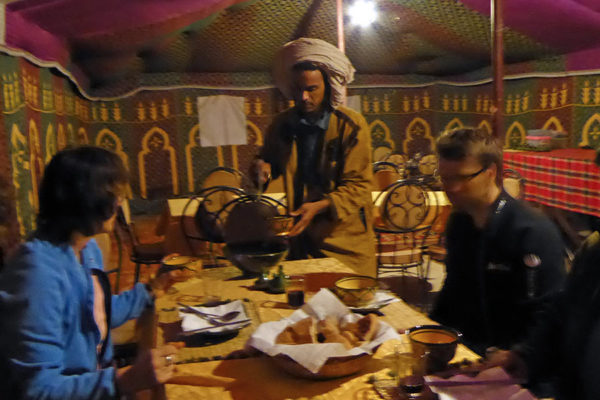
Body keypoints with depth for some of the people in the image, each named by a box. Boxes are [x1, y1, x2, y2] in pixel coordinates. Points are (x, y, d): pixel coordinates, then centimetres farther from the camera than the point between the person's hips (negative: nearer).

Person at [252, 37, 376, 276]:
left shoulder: (352, 125, -8)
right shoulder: (282, 124, 4)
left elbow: (358, 185, -10)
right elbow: (269, 158, 21)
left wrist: (320, 206, -23)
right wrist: (261, 167, -4)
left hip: (346, 238, -3)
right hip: (303, 236, 3)